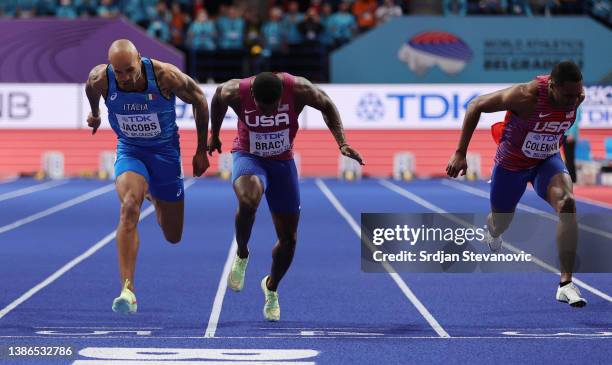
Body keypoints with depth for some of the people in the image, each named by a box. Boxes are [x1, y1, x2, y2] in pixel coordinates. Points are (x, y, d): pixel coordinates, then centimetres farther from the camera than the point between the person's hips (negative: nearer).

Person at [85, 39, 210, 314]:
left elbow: (199, 100, -7)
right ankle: (127, 289, -30)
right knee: (129, 208, -30)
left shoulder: (166, 76, -25)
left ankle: (154, 196, 44)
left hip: (165, 150, 0)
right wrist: (95, 113, 27)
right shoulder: (100, 79, -21)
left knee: (173, 236, 8)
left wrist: (202, 151, -1)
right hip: (130, 150, 0)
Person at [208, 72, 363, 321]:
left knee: (288, 239, 5)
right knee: (248, 201, -37)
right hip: (248, 157, -2)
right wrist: (214, 136, 14)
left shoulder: (298, 89, -25)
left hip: (283, 162, 2)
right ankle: (241, 255, -9)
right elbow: (217, 98, -1)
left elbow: (327, 106, -5)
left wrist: (342, 143, -15)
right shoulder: (235, 92, -25)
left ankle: (271, 287, 33)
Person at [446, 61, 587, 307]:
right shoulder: (527, 96, -34)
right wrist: (460, 153, -23)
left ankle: (566, 284, -24)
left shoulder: (577, 96, -19)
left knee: (567, 204, -26)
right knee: (500, 223, 16)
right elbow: (476, 106, -23)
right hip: (511, 164, -3)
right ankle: (491, 231, 60)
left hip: (547, 160, 3)